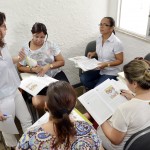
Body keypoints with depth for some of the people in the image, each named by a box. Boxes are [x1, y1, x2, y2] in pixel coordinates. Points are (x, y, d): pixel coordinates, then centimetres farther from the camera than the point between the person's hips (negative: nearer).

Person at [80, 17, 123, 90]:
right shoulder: (99, 39, 1)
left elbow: (120, 60, -13)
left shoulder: (116, 42, -19)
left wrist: (106, 64, -26)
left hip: (111, 72, -6)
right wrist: (93, 53, -3)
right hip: (99, 69, 7)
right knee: (83, 78, -14)